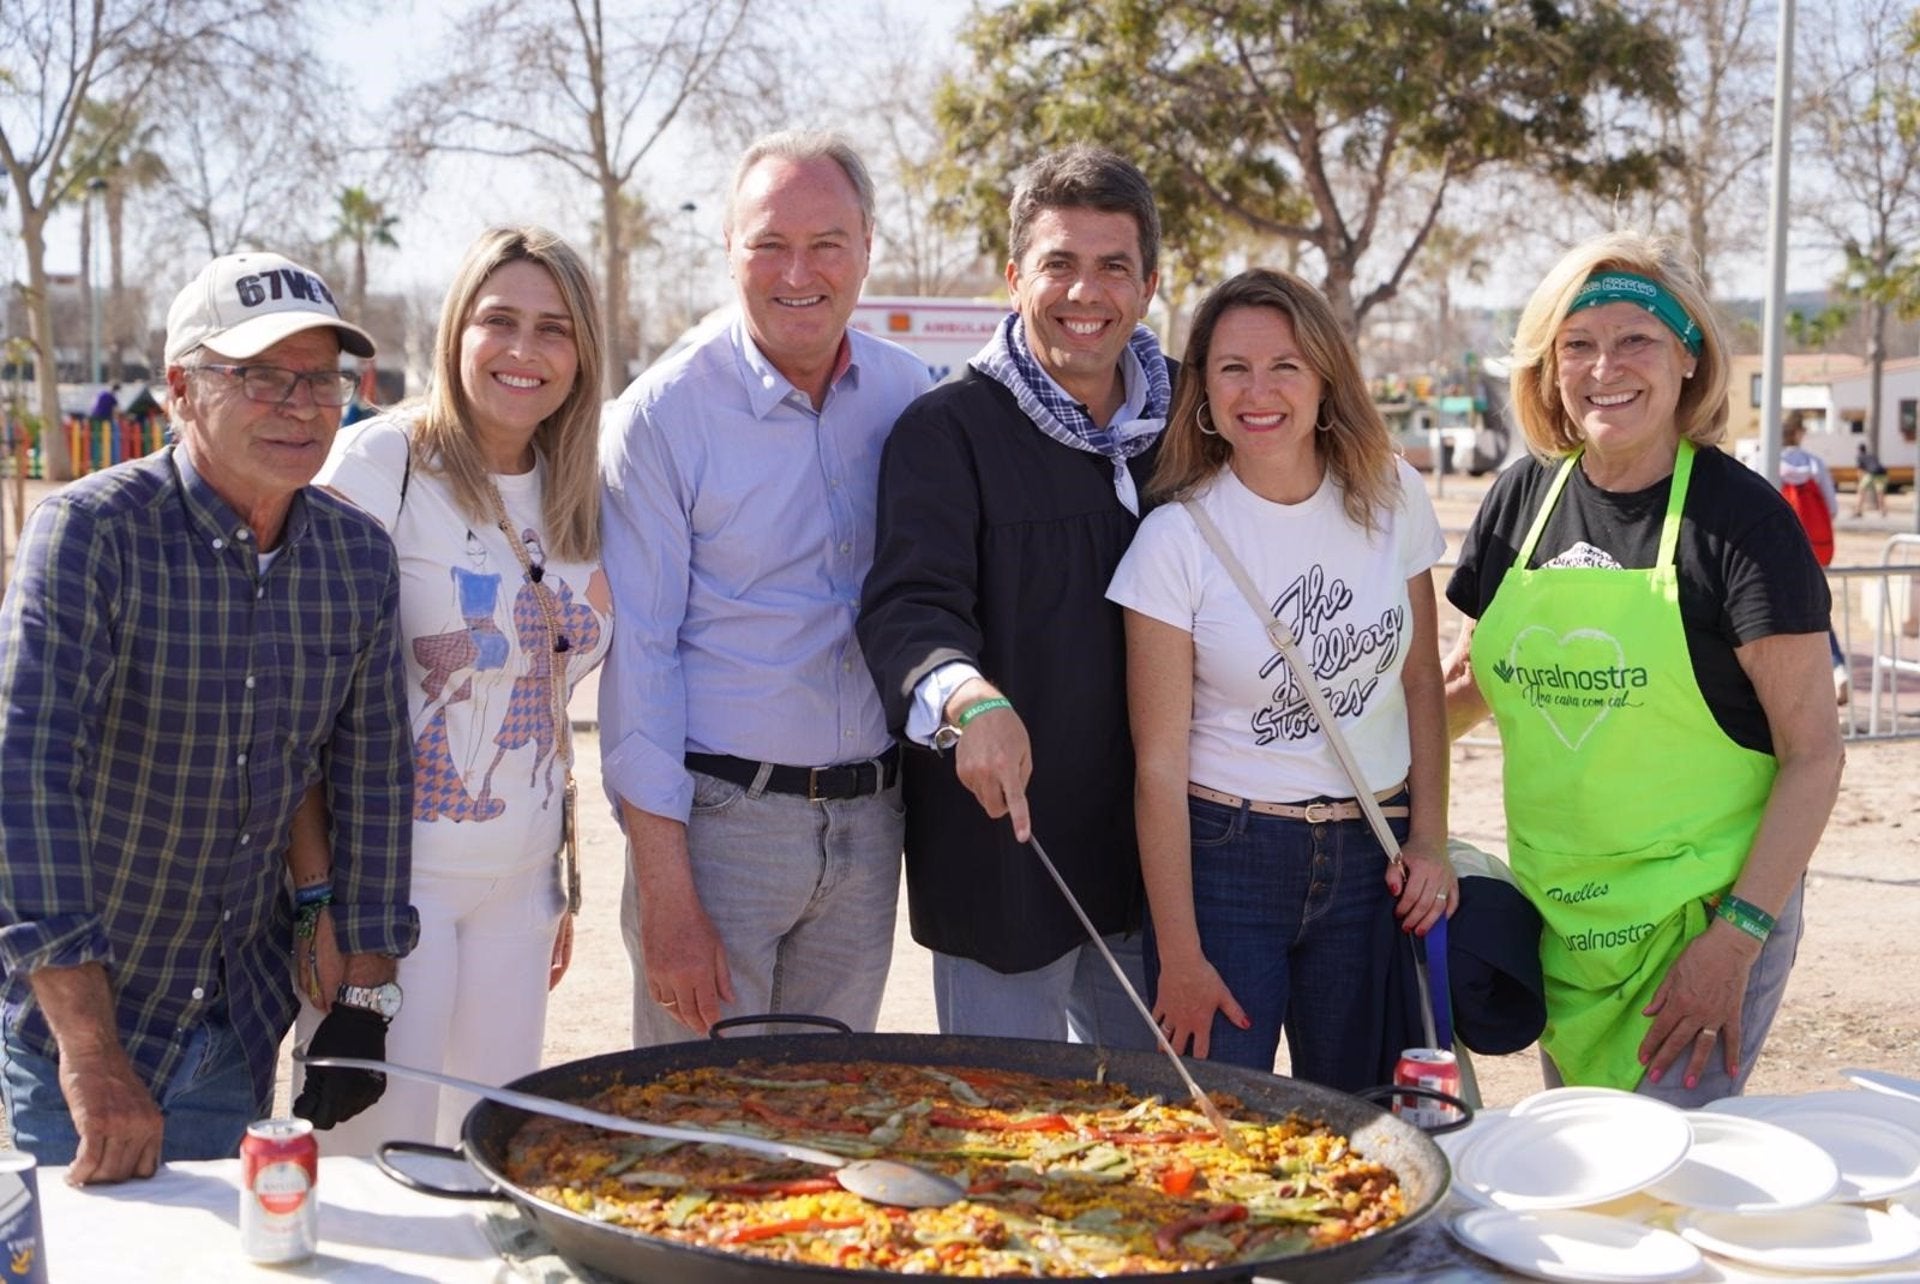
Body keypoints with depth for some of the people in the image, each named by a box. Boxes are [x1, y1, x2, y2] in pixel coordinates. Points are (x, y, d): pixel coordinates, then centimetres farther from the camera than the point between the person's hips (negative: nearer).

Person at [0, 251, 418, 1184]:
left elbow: (372, 779, 5)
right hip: (76, 1009, -4)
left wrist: (363, 998, 4)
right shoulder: (91, 531, -19)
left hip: (245, 1021, 5)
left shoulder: (359, 558, -3)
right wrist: (90, 1052, -31)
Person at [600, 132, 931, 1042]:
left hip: (869, 822, 4)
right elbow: (636, 658, -10)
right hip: (718, 818, -4)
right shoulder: (662, 414, -9)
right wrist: (666, 892, -13)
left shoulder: (910, 396, 4)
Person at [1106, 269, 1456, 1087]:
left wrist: (1430, 841, 3)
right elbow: (1159, 763, -9)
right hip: (1224, 857, -3)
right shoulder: (1178, 535, -10)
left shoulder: (1391, 499, 1)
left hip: (1371, 862, 3)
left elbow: (1421, 683, 11)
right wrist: (1179, 955, -9)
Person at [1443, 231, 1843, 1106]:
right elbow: (1471, 682, 17)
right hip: (1556, 912, 5)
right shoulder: (1523, 499, 3)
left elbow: (1813, 750, -12)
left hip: (1707, 911, -5)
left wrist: (1737, 937, -18)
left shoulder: (1742, 517, -11)